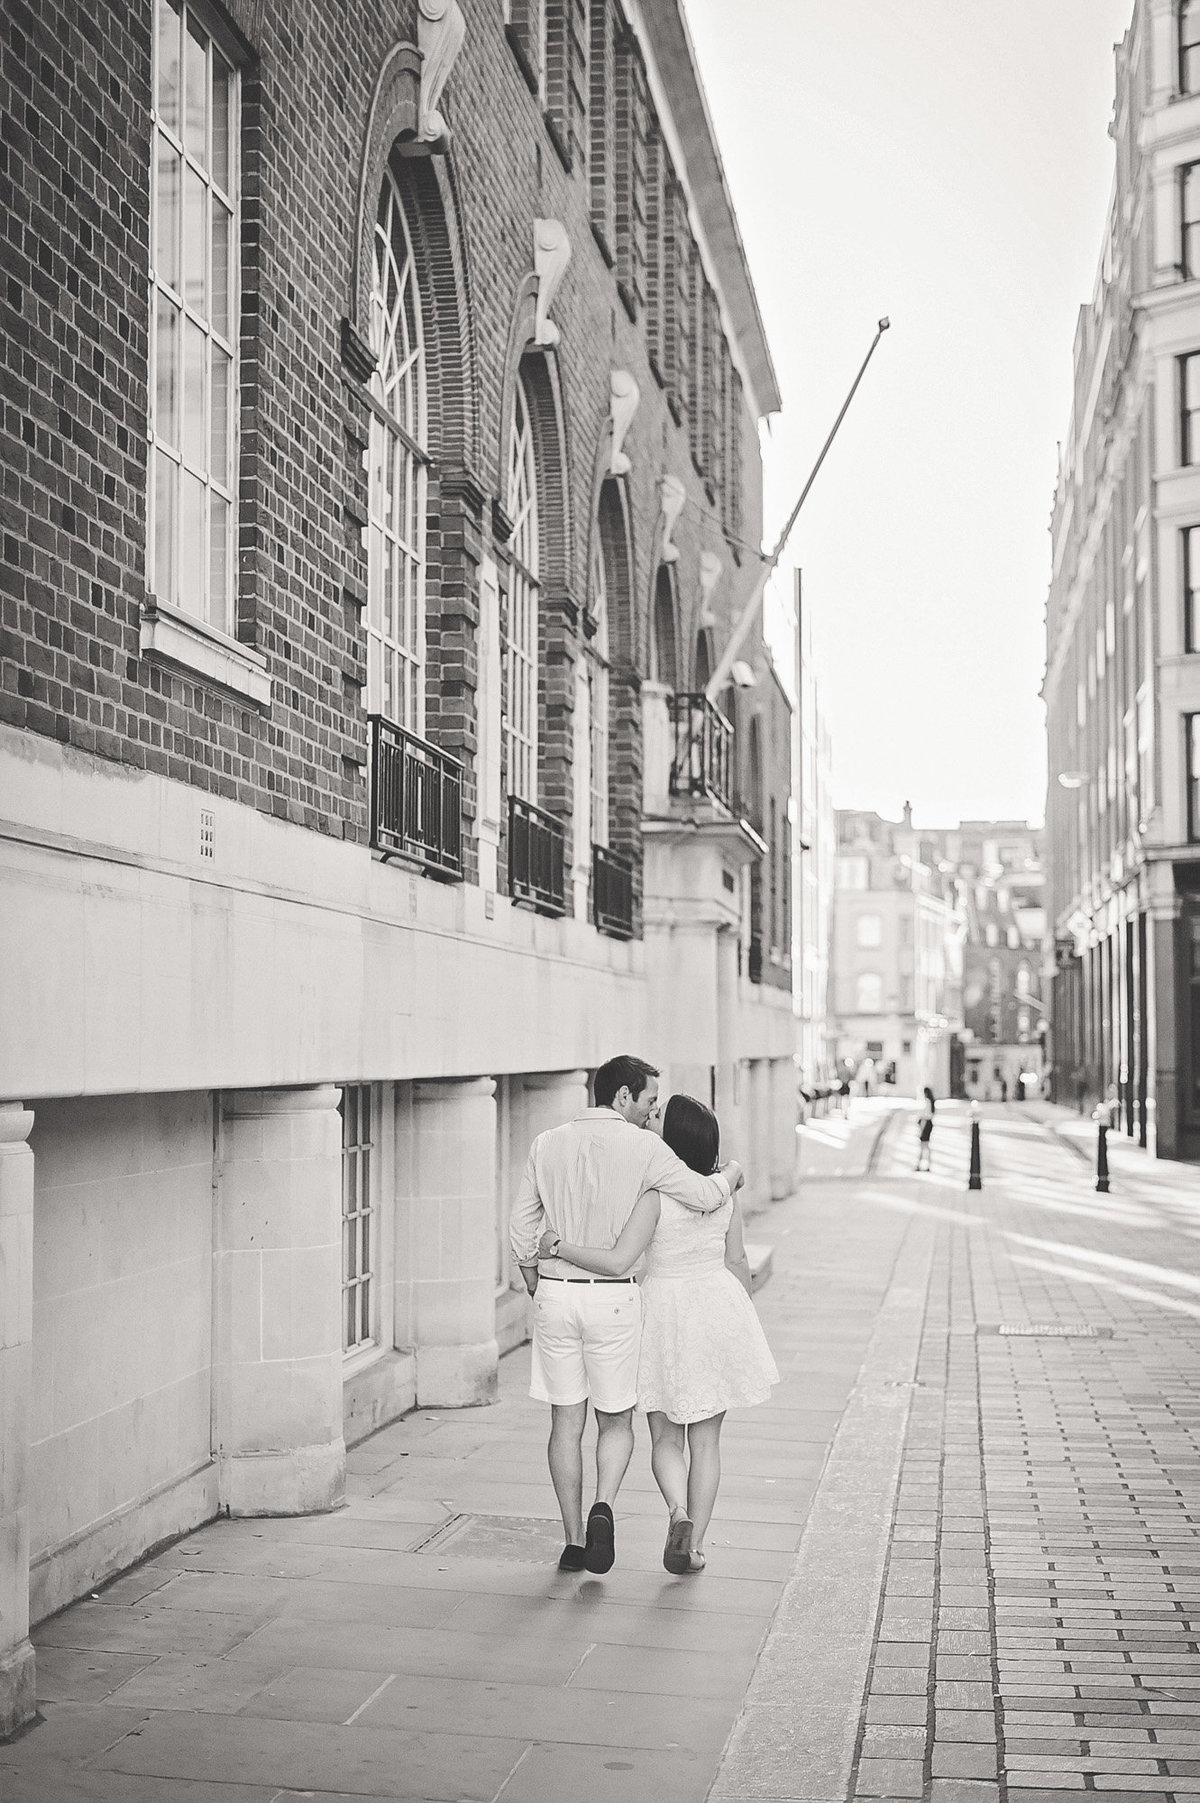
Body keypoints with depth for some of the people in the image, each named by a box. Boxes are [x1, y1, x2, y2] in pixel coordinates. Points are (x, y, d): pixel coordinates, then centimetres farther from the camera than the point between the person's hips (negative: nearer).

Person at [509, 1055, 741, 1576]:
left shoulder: (548, 1144, 4)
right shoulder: (642, 1147, -8)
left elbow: (521, 1226, 7)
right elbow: (704, 1196, -11)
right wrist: (730, 1175, 11)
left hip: (556, 1294, 3)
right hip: (614, 1297, -3)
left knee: (566, 1421, 11)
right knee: (616, 1420, 12)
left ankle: (573, 1541, 12)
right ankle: (603, 1506, -12)